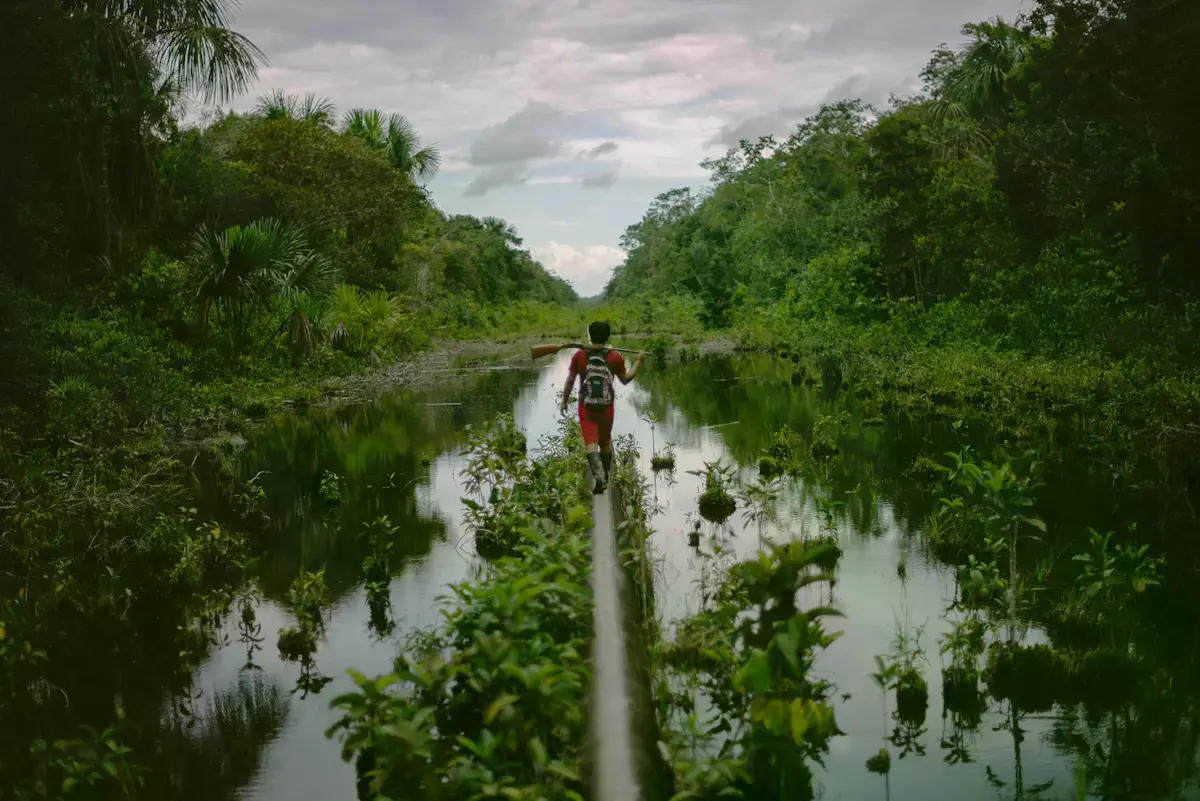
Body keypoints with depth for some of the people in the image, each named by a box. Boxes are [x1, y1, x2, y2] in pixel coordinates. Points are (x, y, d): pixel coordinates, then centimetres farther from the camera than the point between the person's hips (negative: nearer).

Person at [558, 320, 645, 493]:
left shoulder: (579, 355, -5)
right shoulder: (615, 357, -4)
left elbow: (570, 380, 0)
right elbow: (625, 379, 8)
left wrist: (564, 401, 13)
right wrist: (638, 363, 22)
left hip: (586, 407, -2)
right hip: (607, 407, 2)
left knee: (591, 442, -5)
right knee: (606, 440, 21)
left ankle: (599, 478, -25)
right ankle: (605, 475, 35)